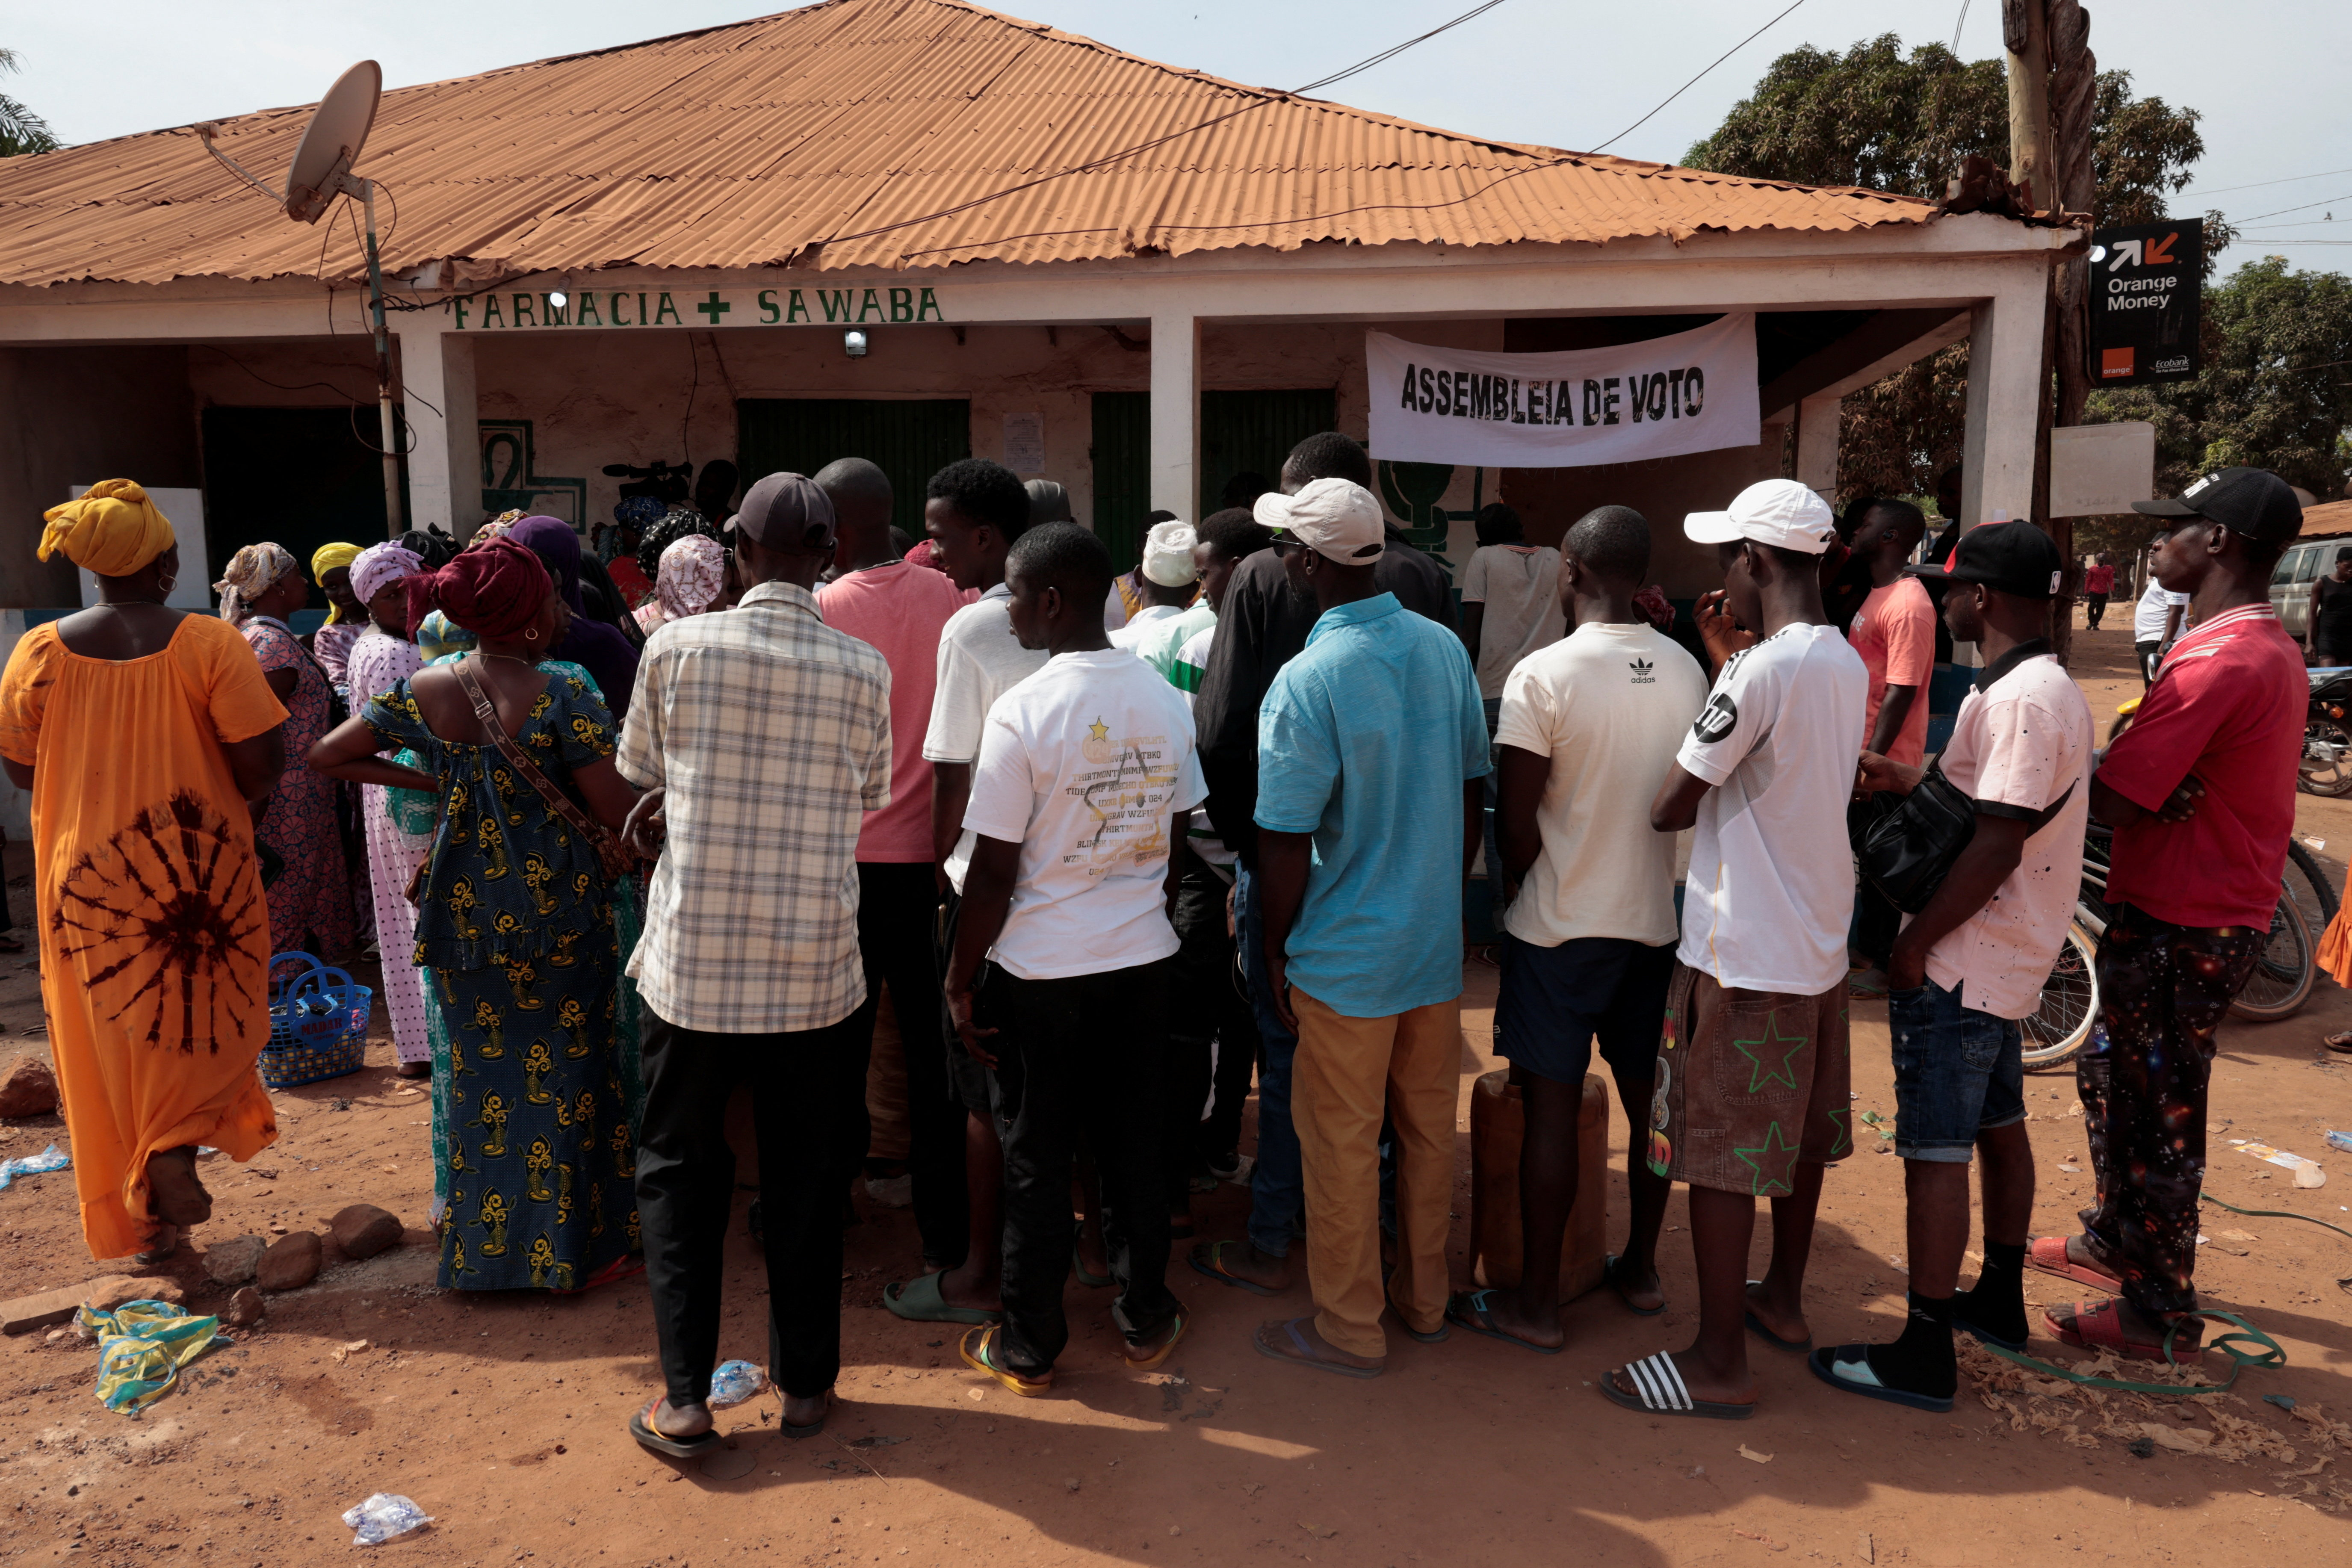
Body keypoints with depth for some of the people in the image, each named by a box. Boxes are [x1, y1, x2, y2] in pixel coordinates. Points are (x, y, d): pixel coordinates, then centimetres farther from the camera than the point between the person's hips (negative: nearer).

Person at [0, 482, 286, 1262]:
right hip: (198, 871, -2)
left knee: (109, 1044, 15)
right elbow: (262, 765, -15)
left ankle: (144, 1217, 23)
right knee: (203, 1017, 18)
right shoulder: (210, 644, -13)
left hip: (85, 875, 3)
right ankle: (174, 1145, -5)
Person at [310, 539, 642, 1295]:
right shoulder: (564, 699, -17)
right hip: (558, 910, -4)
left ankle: (483, 1248, 27)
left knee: (480, 1073, 16)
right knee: (562, 1074, 9)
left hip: (465, 907, 4)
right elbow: (618, 812, -19)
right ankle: (572, 1245, 19)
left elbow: (326, 757, 6)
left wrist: (430, 782, 9)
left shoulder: (421, 691, -2)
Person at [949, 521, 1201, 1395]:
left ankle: (1029, 1349, 23)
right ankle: (1145, 1320, 31)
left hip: (1040, 970, -4)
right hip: (1143, 959, 5)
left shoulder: (1023, 712, -17)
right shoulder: (1166, 701, 0)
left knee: (1036, 1160, 9)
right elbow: (1175, 841, 8)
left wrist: (961, 977, -5)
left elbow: (995, 869, -15)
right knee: (1134, 1148, 17)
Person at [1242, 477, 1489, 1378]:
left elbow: (1287, 844, -18)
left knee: (1342, 1144, 9)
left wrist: (1275, 954, -5)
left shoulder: (1307, 681, -20)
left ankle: (1349, 1331, 23)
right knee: (1429, 1129, 19)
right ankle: (1425, 1301, 36)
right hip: (1437, 942, 6)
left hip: (1346, 957, -6)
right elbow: (1474, 791, 7)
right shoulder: (1445, 649, -1)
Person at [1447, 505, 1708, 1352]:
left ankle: (1537, 1303, 11)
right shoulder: (1686, 670, 1)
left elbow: (1518, 822, -13)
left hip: (1560, 927, -5)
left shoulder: (1544, 674, -16)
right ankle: (1641, 1267, 32)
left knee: (1551, 1108, 2)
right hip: (1657, 918, 6)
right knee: (1649, 1097, 16)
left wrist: (1522, 887, 5)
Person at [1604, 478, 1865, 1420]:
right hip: (1818, 943, 9)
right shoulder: (1846, 664, 6)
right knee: (1799, 1133, 21)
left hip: (1745, 953, -9)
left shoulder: (1762, 669, -21)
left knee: (1719, 1155, 1)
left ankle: (1719, 1363, 10)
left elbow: (1670, 808, -18)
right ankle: (1783, 1299, 39)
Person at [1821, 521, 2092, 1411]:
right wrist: (1905, 779, 12)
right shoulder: (2050, 689, 12)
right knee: (1998, 1126, 21)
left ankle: (1924, 1354, 2)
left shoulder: (2019, 699, -21)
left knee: (1936, 1153, -5)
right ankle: (2000, 1302, 37)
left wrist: (1915, 944, -19)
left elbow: (1996, 846, -25)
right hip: (2007, 960, 11)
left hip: (1961, 966, -11)